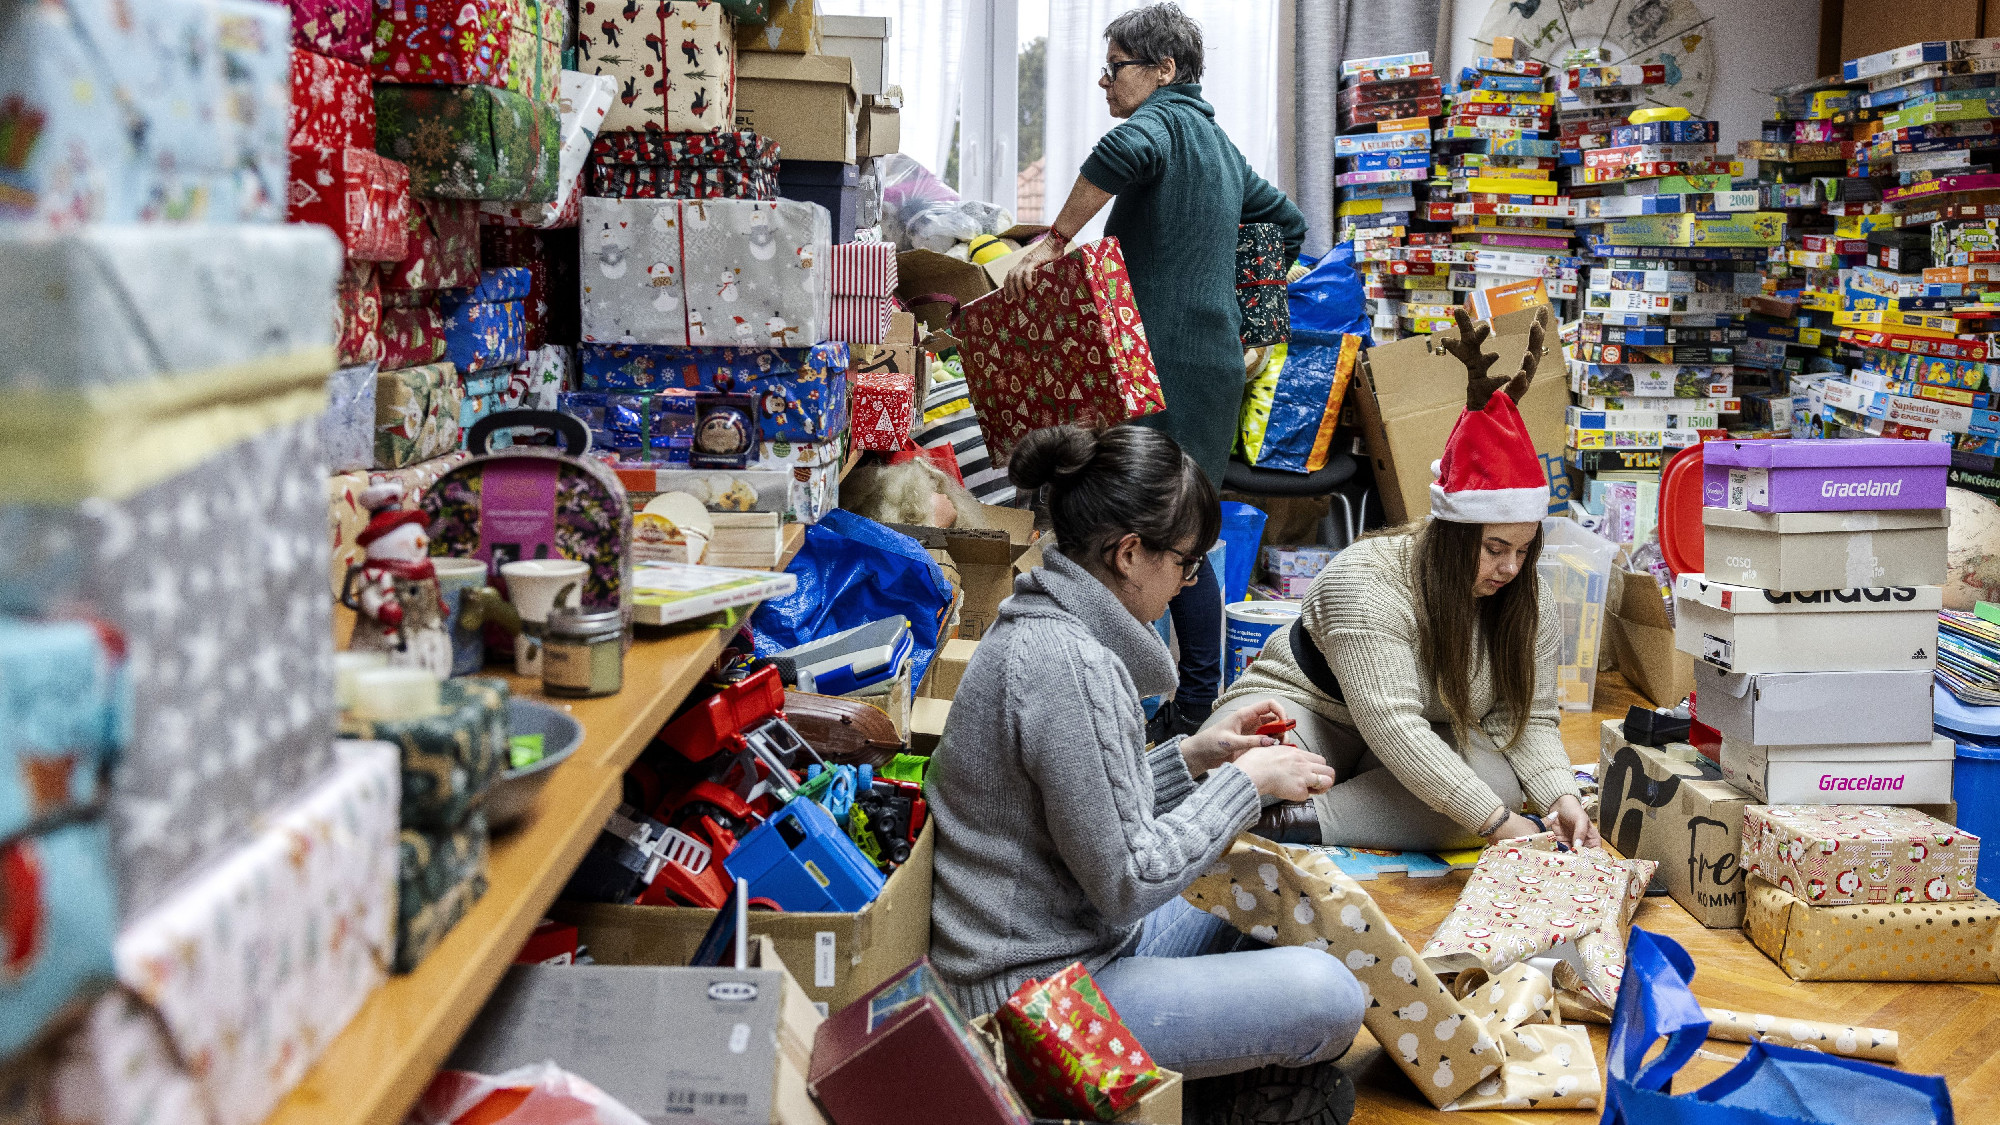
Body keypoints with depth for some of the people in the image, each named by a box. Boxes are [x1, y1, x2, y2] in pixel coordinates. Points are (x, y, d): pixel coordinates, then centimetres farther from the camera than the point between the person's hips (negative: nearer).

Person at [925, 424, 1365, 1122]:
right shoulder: (1070, 664, -26)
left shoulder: (1039, 623, 7)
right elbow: (1124, 881, -23)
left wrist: (1190, 756, 7)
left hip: (1073, 937, 11)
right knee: (1330, 996, -15)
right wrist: (1244, 780, -13)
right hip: (1036, 993, -11)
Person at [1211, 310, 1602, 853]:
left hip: (1429, 745, 6)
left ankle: (1306, 821, -30)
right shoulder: (1369, 583, -27)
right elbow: (1393, 726, -35)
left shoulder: (1528, 603, -6)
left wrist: (1561, 797, -26)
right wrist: (1498, 822, -39)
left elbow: (1528, 720, -5)